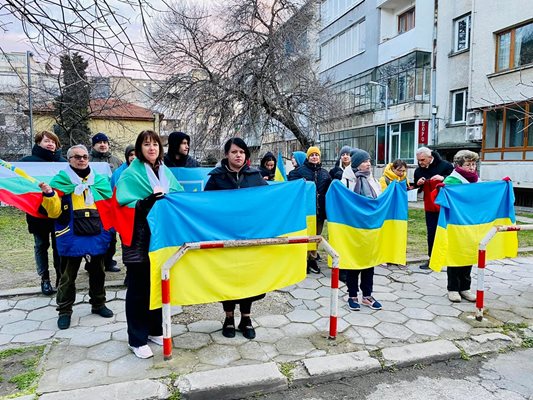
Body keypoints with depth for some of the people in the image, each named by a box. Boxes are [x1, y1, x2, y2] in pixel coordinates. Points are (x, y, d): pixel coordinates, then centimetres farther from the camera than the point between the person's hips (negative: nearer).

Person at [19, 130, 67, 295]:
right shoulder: (27, 161, 1)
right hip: (37, 211, -1)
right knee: (41, 245, 10)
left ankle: (61, 276, 21)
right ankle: (45, 278, 21)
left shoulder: (63, 162, 6)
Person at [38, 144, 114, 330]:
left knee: (97, 272, 15)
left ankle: (98, 304, 31)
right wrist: (49, 195, -23)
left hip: (97, 235, 3)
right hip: (71, 236, -3)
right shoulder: (60, 180, -1)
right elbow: (54, 212, -8)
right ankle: (64, 310, 22)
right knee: (68, 276, 7)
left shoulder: (100, 180, 8)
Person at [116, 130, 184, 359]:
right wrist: (149, 200, -25)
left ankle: (155, 331, 30)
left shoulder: (166, 172, 12)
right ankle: (137, 340, 16)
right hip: (139, 239, -5)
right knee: (138, 289, 3)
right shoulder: (131, 174, -5)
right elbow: (125, 204, -15)